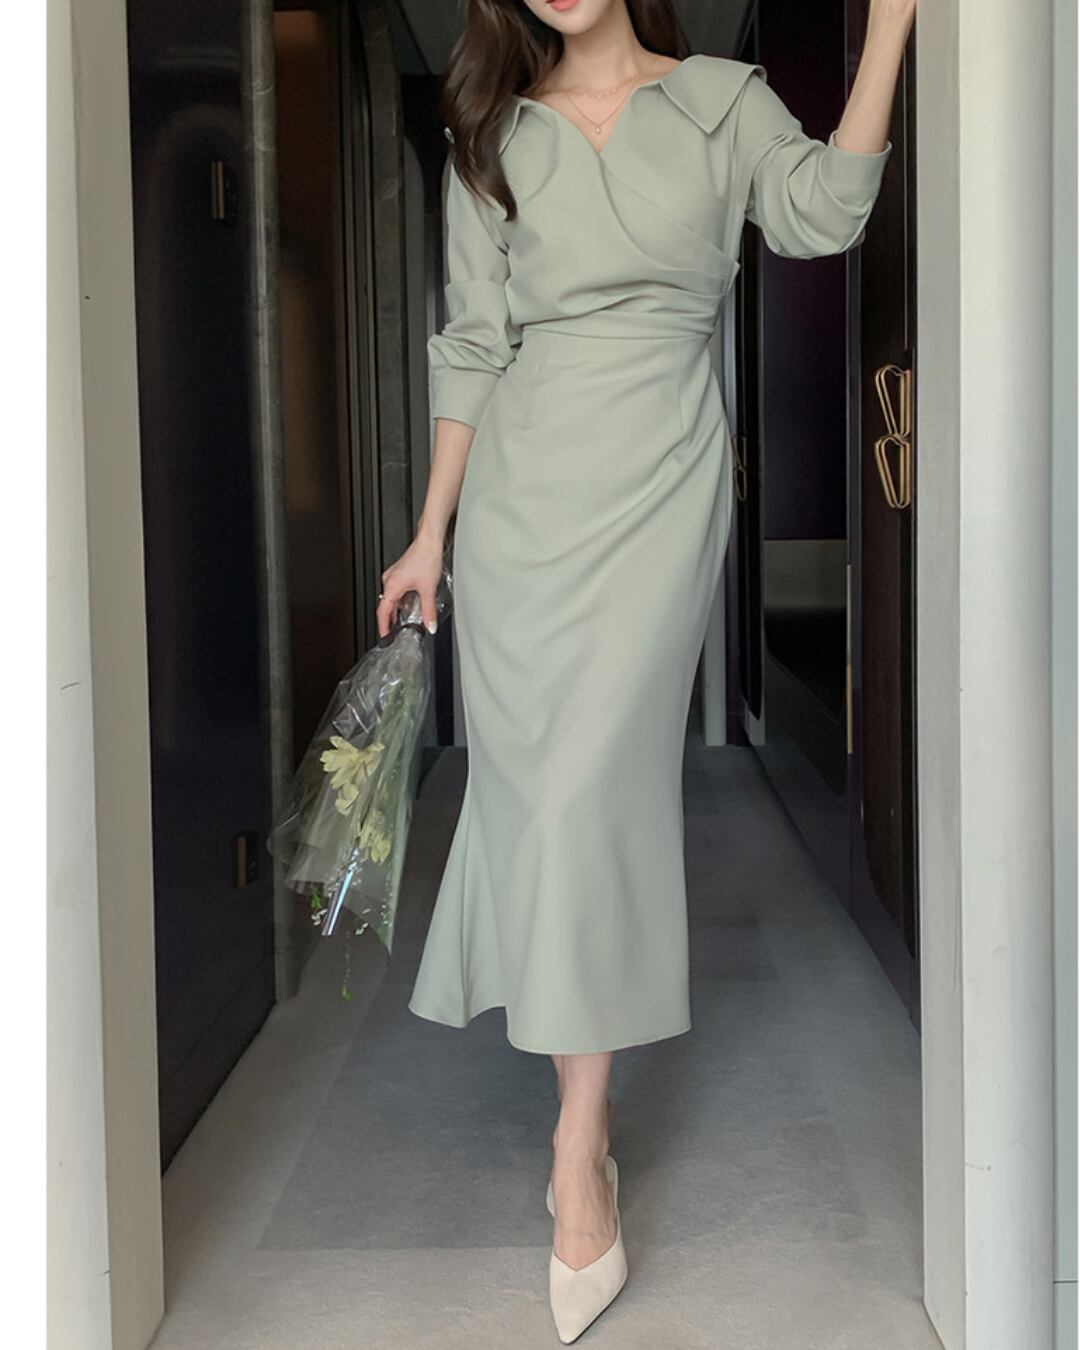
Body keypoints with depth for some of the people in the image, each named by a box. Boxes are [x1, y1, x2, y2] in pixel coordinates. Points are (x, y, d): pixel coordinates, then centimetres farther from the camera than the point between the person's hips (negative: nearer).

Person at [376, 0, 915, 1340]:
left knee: (591, 779, -12)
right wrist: (433, 529, 10)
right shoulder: (493, 137, 12)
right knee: (529, 773, 0)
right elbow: (474, 343, 12)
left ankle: (579, 1151, -5)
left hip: (661, 477, -2)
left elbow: (822, 212, -8)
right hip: (524, 486, 3)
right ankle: (585, 1113, 15)